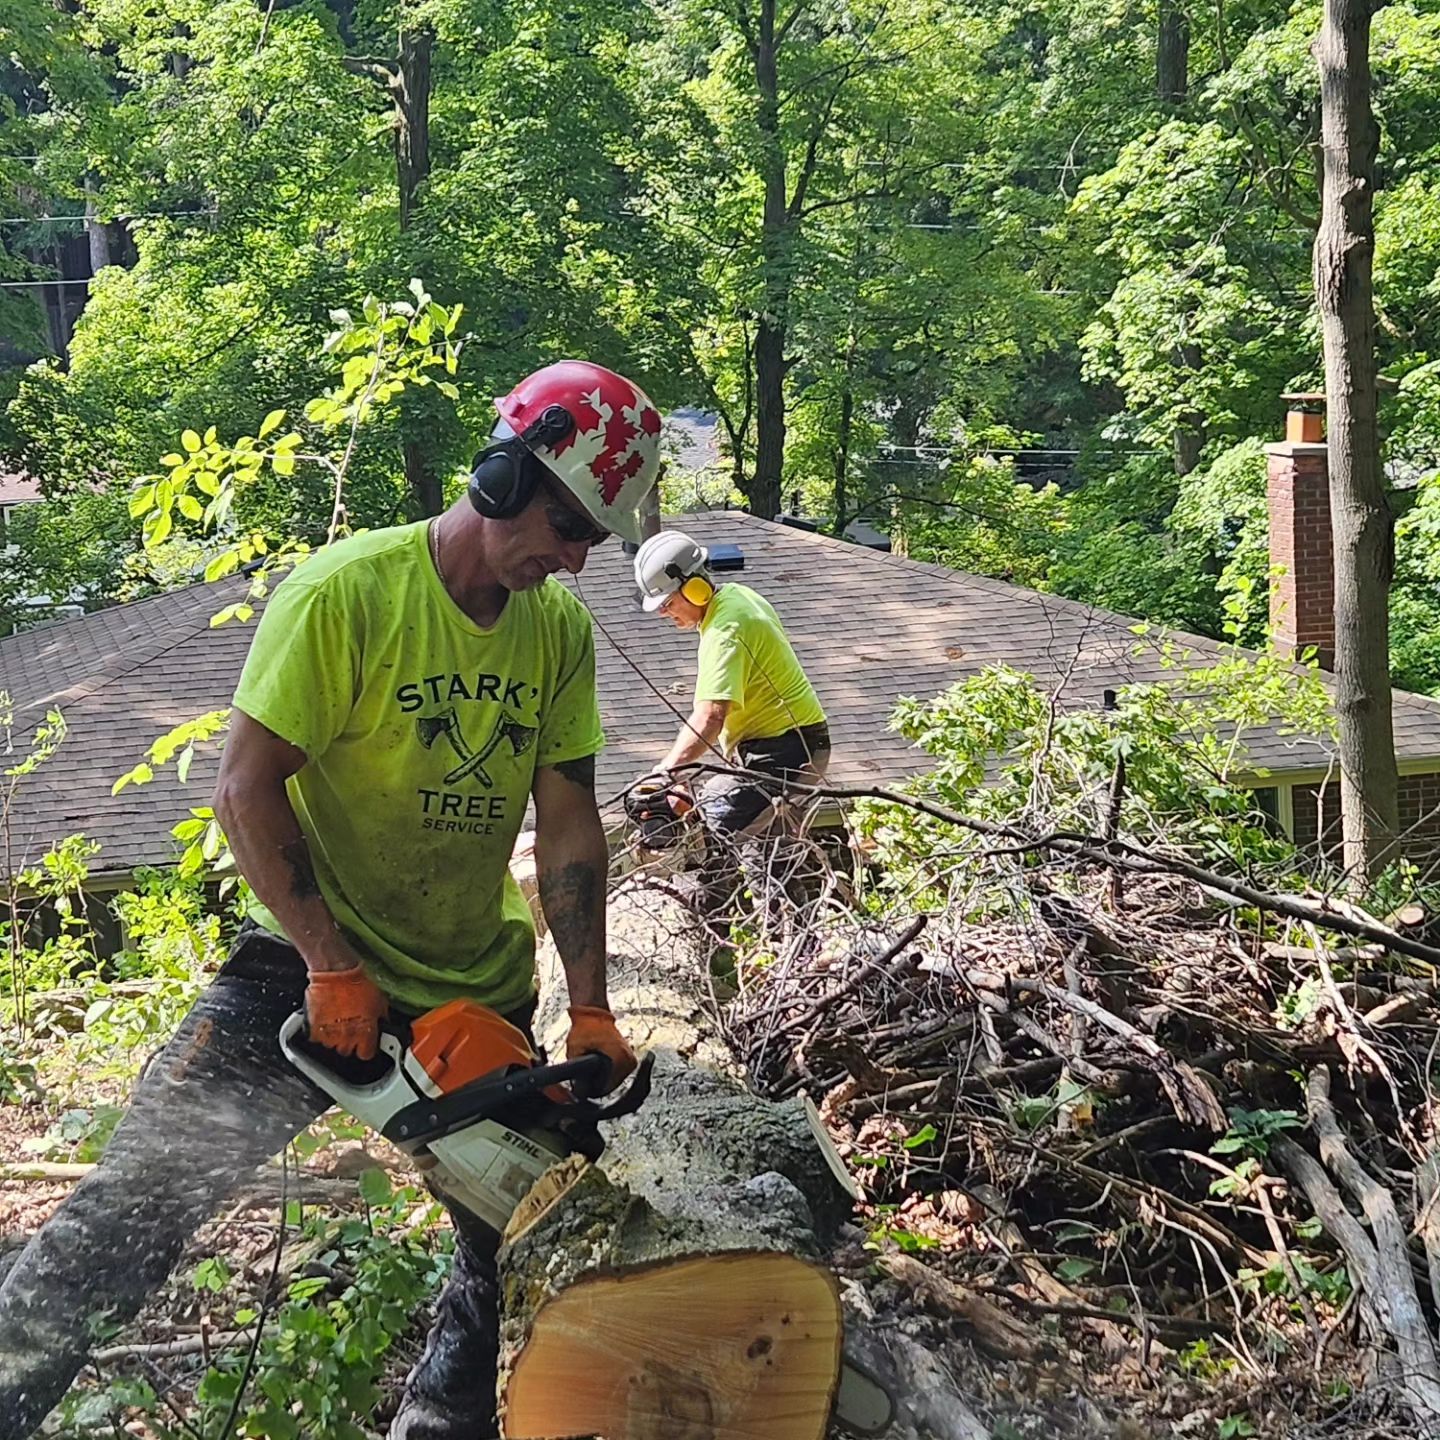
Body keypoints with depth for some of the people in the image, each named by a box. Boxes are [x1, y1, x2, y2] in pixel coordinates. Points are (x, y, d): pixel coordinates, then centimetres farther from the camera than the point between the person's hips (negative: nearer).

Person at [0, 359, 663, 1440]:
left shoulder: (561, 628, 0)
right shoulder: (348, 591, -17)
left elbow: (568, 824, 1)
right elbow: (247, 787, -18)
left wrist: (591, 1008, -4)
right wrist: (333, 968, -20)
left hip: (481, 988, 5)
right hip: (314, 965, -5)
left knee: (517, 1244, 10)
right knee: (141, 1200, -14)